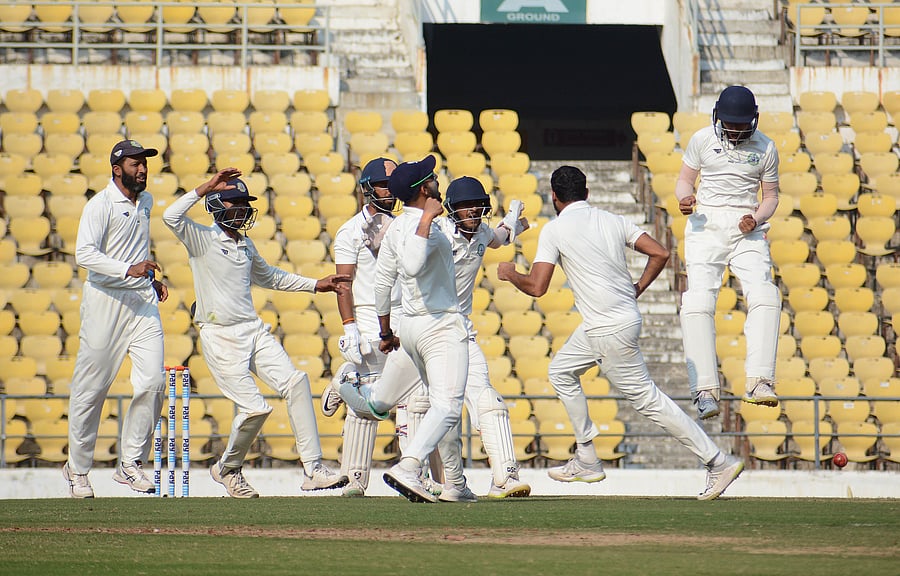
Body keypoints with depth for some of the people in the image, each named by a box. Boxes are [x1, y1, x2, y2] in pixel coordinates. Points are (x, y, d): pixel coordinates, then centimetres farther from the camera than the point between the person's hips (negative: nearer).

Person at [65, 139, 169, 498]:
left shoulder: (145, 201, 14)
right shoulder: (100, 205, -9)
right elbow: (84, 253, -21)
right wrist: (128, 269, -31)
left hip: (142, 300, 6)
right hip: (105, 299, -6)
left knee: (153, 381, -8)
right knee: (91, 388, 0)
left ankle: (130, 463, 1)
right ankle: (78, 470, 13)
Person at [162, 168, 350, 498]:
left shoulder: (246, 245, 16)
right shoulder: (202, 239, -4)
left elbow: (268, 276, 35)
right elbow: (171, 216, -24)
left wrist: (315, 285, 29)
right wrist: (206, 187, -20)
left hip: (254, 331, 7)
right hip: (220, 338, -6)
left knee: (295, 383, -12)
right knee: (254, 407, -12)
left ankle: (313, 470, -11)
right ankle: (227, 469, 16)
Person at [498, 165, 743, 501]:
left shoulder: (554, 230, -8)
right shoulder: (613, 221, 9)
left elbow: (537, 286, -13)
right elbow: (660, 253, 1)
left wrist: (509, 274, 7)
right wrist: (638, 290, 12)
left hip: (610, 329, -8)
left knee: (646, 398, -3)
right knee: (561, 371, 23)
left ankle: (718, 462, -5)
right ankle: (587, 462, 23)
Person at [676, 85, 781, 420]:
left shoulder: (765, 148, 6)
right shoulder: (702, 140, 5)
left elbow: (771, 197, 13)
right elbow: (684, 180, 13)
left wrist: (757, 219, -8)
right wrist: (685, 197, -10)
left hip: (747, 227, 1)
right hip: (706, 224, -1)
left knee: (764, 296, -21)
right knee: (698, 301, -17)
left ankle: (759, 382, -25)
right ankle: (705, 390, -20)